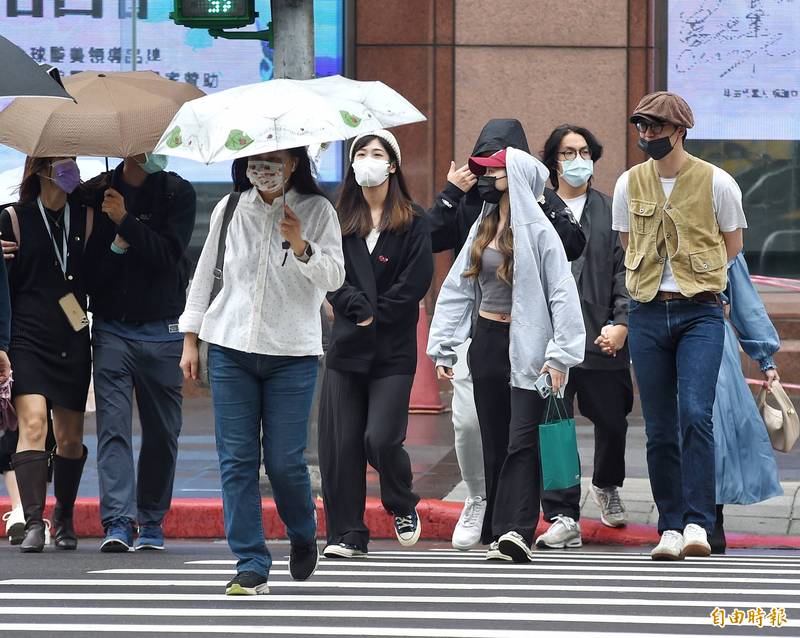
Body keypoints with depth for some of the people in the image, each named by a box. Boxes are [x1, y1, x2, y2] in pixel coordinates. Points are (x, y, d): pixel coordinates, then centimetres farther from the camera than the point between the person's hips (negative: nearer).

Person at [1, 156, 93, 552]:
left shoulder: (86, 216, 9)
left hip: (73, 342, 3)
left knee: (71, 438, 7)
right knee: (33, 423, -17)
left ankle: (64, 517, 26)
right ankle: (33, 523, -20)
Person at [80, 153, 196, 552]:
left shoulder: (177, 193, 0)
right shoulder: (94, 192, 4)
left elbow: (170, 255, -11)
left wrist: (126, 222, -14)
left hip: (160, 329, 0)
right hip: (110, 328, 0)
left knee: (161, 433, 6)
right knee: (113, 426, -10)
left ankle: (152, 520, 18)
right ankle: (118, 521, -16)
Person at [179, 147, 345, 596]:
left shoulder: (317, 211, 1)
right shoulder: (229, 210, 8)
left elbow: (334, 278, -8)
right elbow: (205, 273, 16)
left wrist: (301, 247, -26)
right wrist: (191, 338, 13)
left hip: (292, 353, -2)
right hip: (231, 348, 2)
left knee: (285, 459, -3)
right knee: (237, 459, -3)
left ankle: (303, 536, 27)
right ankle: (251, 568, 0)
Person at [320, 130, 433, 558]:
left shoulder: (412, 223, 3)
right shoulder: (341, 222, 11)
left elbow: (415, 282, -6)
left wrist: (375, 316, -9)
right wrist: (359, 308, -13)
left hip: (393, 350, -3)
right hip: (346, 347, 3)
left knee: (381, 438, -12)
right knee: (340, 442, -2)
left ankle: (403, 507, 17)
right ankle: (347, 534, 5)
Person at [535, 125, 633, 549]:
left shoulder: (611, 212, 9)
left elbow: (624, 271, 4)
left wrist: (621, 323, -7)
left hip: (602, 339, 1)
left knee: (611, 422, 11)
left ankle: (607, 486, 40)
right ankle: (563, 518, -5)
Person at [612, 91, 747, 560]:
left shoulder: (716, 183, -2)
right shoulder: (629, 184, 7)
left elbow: (732, 249, 10)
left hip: (700, 314, -4)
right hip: (648, 315, 4)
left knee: (695, 413, -19)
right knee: (659, 429, 3)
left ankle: (698, 523, -19)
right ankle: (671, 527, 8)